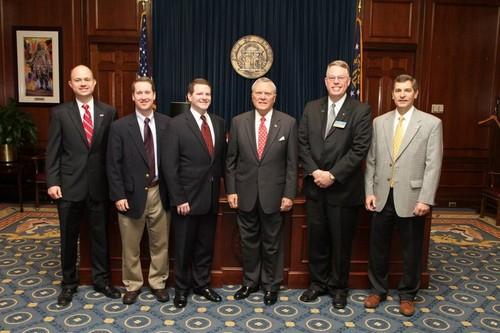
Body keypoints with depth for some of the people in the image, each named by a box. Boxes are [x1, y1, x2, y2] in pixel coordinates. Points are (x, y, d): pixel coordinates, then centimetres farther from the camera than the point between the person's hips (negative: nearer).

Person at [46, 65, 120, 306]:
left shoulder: (108, 112, 2)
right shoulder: (60, 113, 0)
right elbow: (53, 151, -1)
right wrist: (52, 182, -9)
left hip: (99, 186, 1)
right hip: (69, 185, 0)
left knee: (100, 236, 11)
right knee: (68, 238, 12)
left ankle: (101, 280, 28)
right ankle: (69, 283, 30)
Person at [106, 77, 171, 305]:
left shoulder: (167, 123, 0)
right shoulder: (119, 127, -4)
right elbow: (113, 165, -4)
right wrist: (118, 195, -9)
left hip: (159, 192, 1)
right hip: (132, 194, -1)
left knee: (160, 243, 12)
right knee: (130, 246, 11)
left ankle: (158, 283, 30)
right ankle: (132, 285, 30)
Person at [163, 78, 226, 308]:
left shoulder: (219, 123, 6)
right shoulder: (178, 124, -9)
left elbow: (222, 158, 9)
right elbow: (169, 164, -12)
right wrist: (178, 199, -15)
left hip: (211, 197, 4)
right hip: (187, 198, -4)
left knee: (206, 245, 16)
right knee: (184, 247, 11)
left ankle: (202, 284, 34)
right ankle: (182, 288, 29)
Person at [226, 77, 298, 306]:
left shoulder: (288, 123, -3)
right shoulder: (238, 122, 1)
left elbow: (291, 163, -3)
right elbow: (231, 160, 4)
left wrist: (289, 194, -6)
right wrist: (231, 190, -1)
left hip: (274, 194, -1)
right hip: (245, 193, 2)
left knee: (272, 243, 11)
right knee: (248, 241, 14)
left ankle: (271, 285, 30)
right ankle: (250, 281, 34)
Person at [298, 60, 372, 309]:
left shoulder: (361, 110, -4)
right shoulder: (311, 108, 8)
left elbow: (360, 149, -11)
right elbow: (303, 144, 4)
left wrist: (333, 175, -16)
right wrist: (314, 172, -10)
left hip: (344, 189, -3)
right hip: (315, 186, 3)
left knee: (341, 241, 9)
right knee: (316, 239, 13)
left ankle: (338, 288, 28)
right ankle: (317, 283, 31)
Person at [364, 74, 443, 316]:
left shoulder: (431, 123, -3)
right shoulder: (379, 122, 6)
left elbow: (433, 165, -7)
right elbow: (371, 161, 7)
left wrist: (425, 199, -13)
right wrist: (369, 192, 1)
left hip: (411, 198, -2)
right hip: (382, 196, 3)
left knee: (411, 250, 11)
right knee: (377, 246, 12)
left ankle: (407, 295, 30)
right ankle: (378, 289, 32)